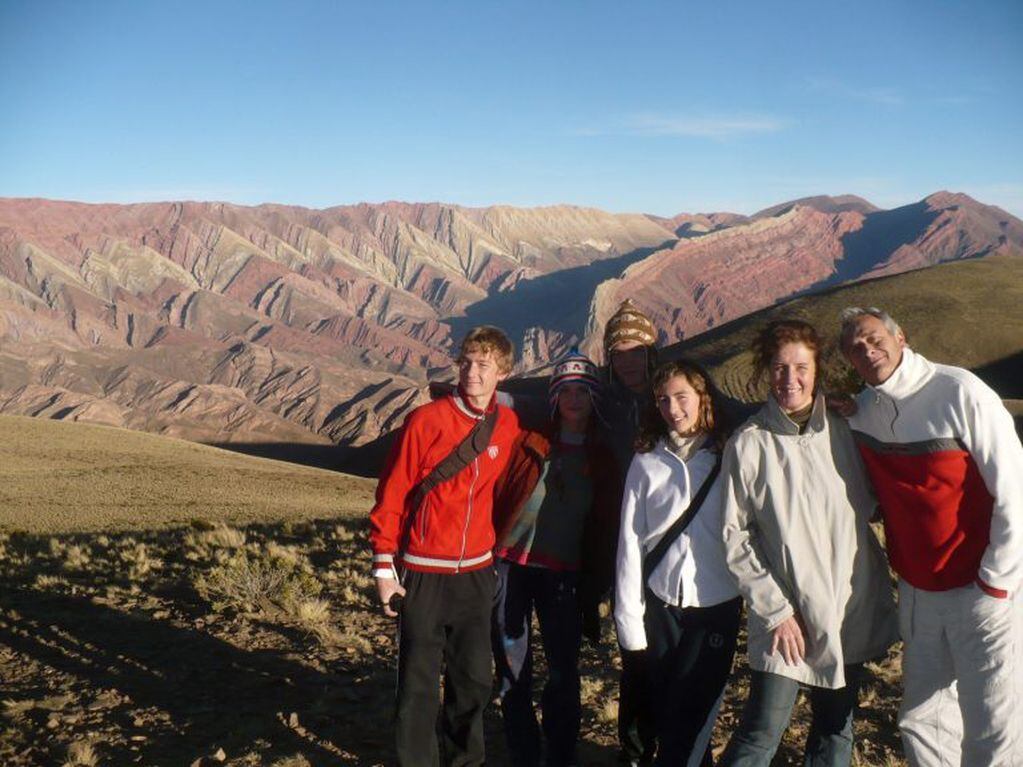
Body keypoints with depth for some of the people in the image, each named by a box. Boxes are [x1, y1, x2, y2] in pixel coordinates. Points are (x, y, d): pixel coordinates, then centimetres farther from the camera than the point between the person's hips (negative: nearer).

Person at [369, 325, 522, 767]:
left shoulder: (509, 427, 1)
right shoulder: (426, 420, -10)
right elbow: (392, 494, -7)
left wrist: (495, 553, 12)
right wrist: (383, 565, -8)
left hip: (477, 573, 4)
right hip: (423, 575, -4)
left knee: (474, 679, 13)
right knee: (419, 684, 3)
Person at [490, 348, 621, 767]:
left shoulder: (603, 459, 6)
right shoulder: (529, 443, 3)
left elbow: (605, 529, 6)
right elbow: (497, 495, 1)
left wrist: (596, 587, 4)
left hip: (563, 574, 1)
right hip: (511, 565, 0)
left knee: (563, 673, 2)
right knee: (513, 670, 6)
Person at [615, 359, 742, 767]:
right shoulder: (646, 462, 1)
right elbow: (630, 541, 0)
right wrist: (628, 615, -2)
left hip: (716, 604, -1)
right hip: (661, 604, 2)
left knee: (689, 716, -1)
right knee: (664, 707, 11)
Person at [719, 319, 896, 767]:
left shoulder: (844, 431, 0)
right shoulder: (748, 444, -10)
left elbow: (871, 506, 13)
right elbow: (735, 538, -8)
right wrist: (775, 610, -10)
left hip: (851, 611, 4)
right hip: (786, 615, -4)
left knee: (836, 730, 16)